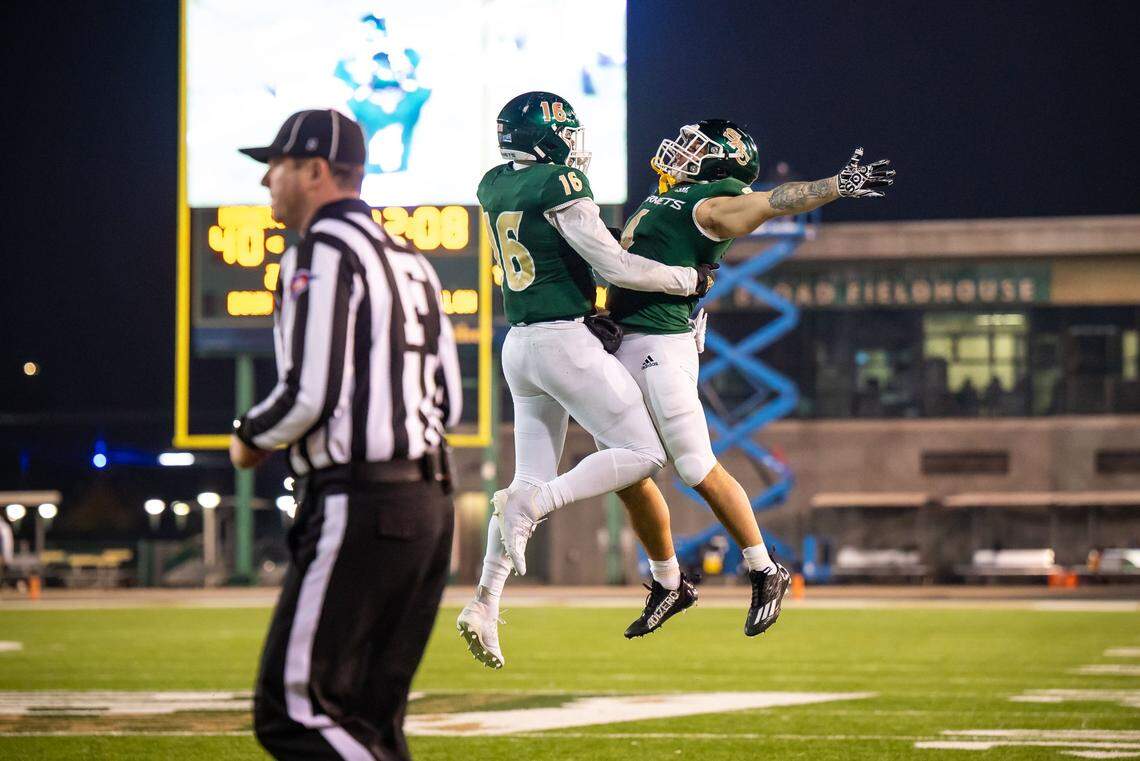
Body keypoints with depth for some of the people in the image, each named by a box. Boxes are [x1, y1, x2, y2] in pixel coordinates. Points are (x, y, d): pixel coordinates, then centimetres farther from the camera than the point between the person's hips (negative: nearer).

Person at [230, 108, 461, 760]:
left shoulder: (323, 251, -7)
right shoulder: (410, 260, 20)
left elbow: (310, 393, -17)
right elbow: (449, 403, 18)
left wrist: (250, 438, 3)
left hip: (359, 506, -9)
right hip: (429, 502, 9)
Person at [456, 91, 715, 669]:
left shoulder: (494, 188, 10)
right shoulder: (559, 187, -12)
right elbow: (616, 267, -12)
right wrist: (691, 279, -1)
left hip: (518, 344, 8)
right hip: (566, 340, -8)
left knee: (533, 478, 12)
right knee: (642, 454, -1)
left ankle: (484, 604, 2)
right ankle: (531, 503, -18)